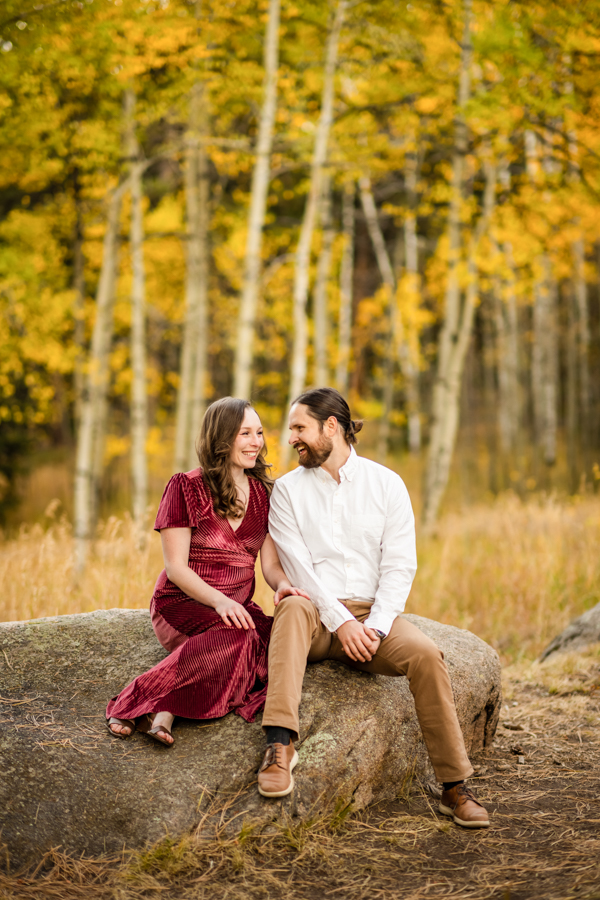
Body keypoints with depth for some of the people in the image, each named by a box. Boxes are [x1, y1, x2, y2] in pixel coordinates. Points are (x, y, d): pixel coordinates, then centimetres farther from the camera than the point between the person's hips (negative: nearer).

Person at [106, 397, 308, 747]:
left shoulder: (264, 493, 12)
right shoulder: (186, 487, -2)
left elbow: (270, 563, 8)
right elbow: (176, 567, -7)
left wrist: (283, 585, -17)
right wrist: (219, 600, -24)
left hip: (238, 608, 5)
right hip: (182, 604, -5)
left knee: (280, 644, -30)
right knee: (238, 639, -37)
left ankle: (164, 710, -34)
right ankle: (137, 701, -31)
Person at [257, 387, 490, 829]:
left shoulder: (386, 483, 7)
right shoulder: (288, 489, 6)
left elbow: (400, 565, 0)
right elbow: (298, 567, -4)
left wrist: (376, 627, -15)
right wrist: (341, 621, -17)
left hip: (373, 614, 1)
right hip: (317, 614, -1)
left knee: (425, 653, -27)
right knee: (292, 607, -36)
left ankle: (455, 787, -18)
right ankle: (281, 743, -45)